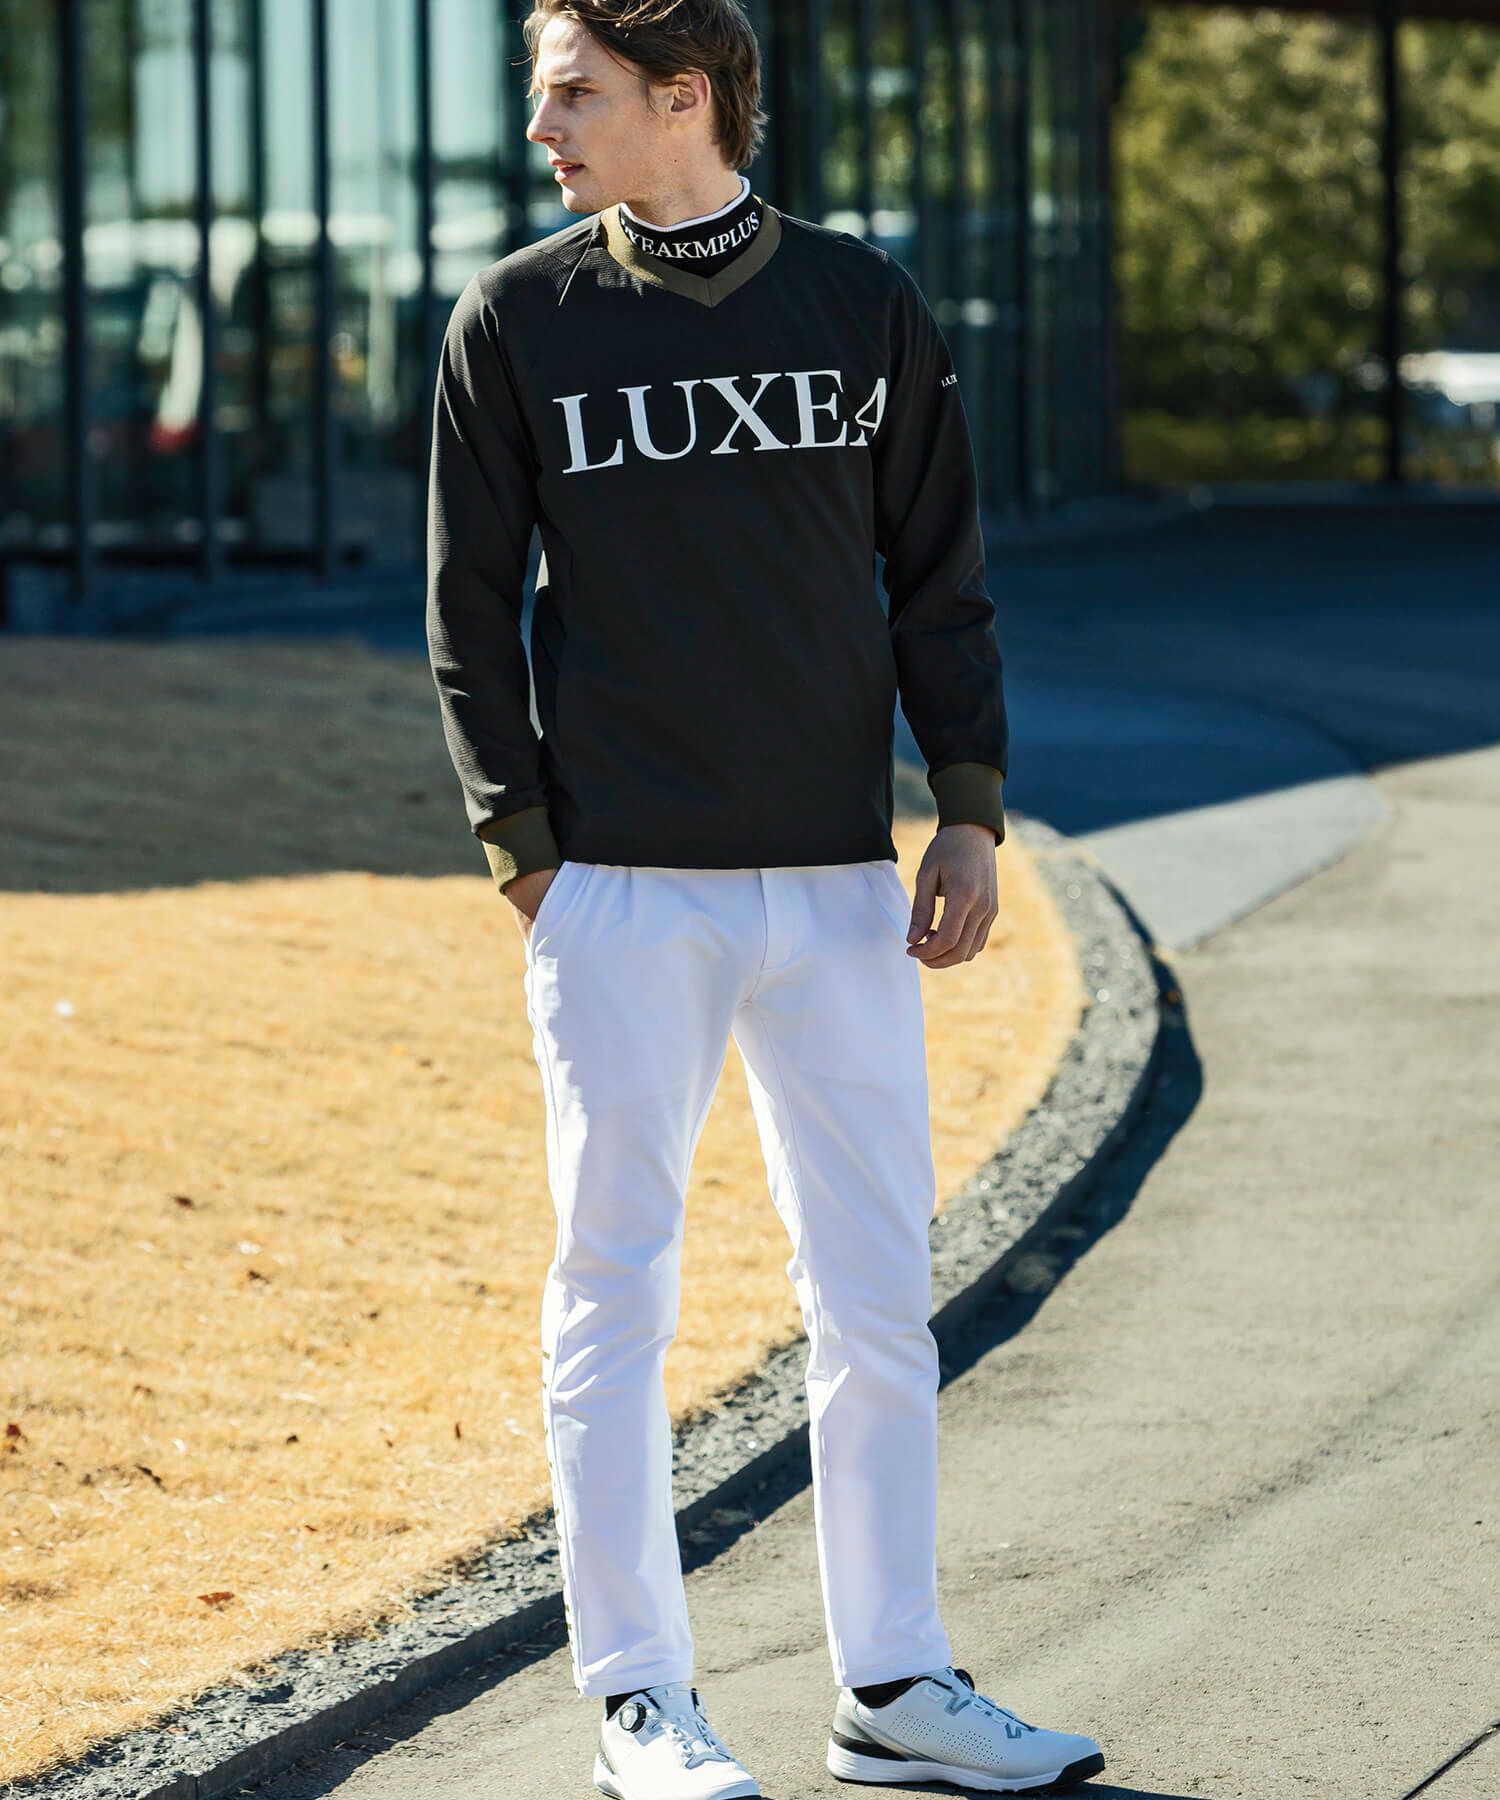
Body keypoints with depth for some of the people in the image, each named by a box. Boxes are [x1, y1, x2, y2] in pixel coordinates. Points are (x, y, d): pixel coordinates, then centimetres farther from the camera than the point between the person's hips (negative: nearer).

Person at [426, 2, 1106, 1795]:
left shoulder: (866, 303, 6)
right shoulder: (516, 322, 2)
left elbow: (939, 580, 10)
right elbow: (471, 613, 4)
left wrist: (971, 809, 1)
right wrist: (525, 845, -4)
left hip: (840, 883, 2)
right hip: (621, 891, -2)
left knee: (876, 1292, 5)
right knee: (615, 1292, 0)